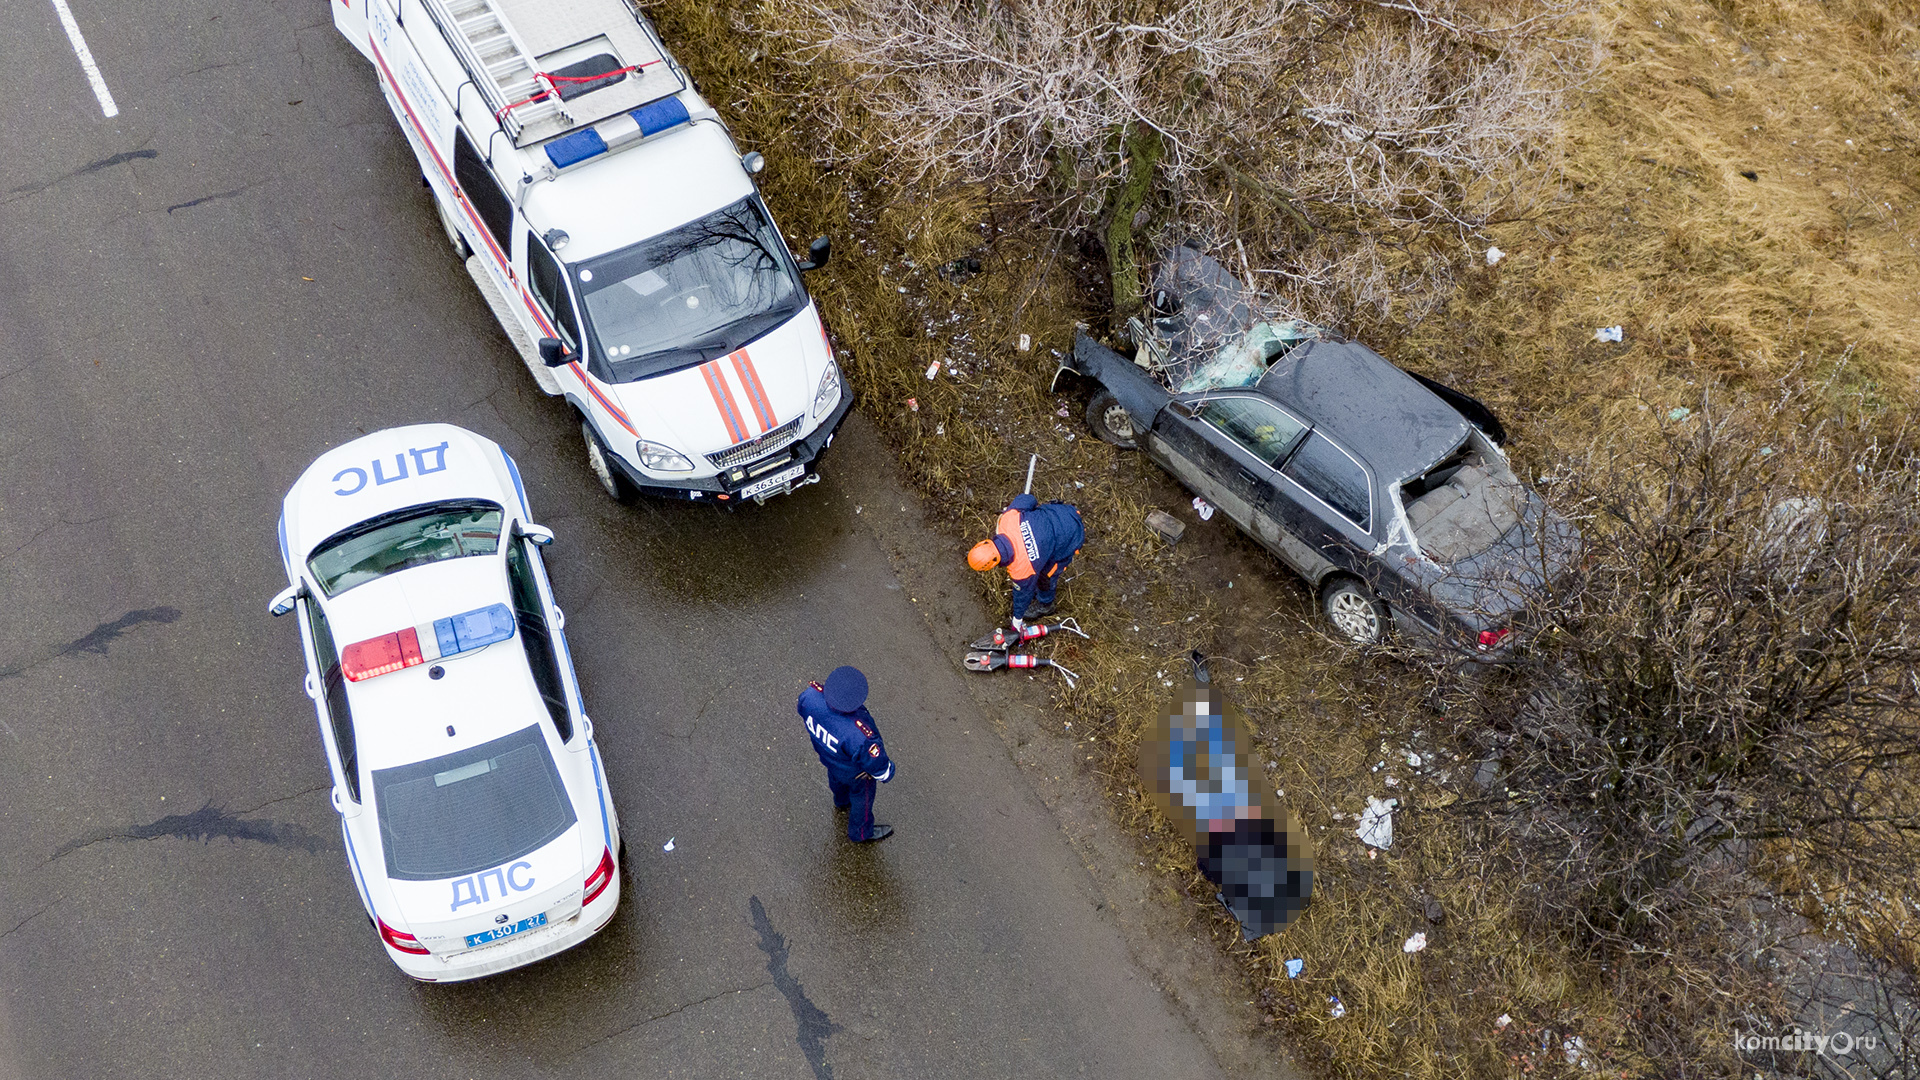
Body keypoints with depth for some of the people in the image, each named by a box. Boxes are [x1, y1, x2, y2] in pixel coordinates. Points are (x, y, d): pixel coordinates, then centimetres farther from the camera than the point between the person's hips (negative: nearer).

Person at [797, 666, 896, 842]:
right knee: (861, 795, 30)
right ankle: (861, 832, 61)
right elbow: (878, 765, -29)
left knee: (836, 777, 39)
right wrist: (886, 774, -5)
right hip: (853, 771, -5)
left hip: (826, 754, 5)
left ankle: (842, 801, 75)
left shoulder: (811, 695, -39)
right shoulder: (860, 736, -50)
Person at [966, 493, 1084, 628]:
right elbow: (1027, 499, -7)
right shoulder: (1006, 521, -24)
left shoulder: (1021, 569, -30)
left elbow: (1023, 593, -10)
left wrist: (1017, 618, 10)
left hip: (1070, 539, -6)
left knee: (1045, 576, 14)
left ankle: (1045, 605, 44)